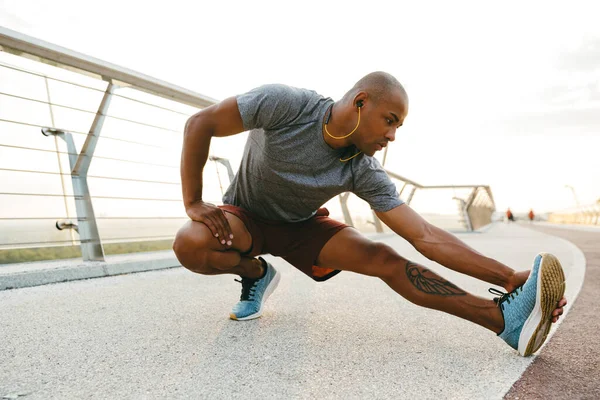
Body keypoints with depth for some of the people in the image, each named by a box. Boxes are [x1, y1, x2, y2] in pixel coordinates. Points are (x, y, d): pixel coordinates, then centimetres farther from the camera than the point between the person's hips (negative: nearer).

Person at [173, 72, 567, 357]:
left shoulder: (365, 173, -20)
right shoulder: (288, 104, -29)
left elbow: (425, 236, -22)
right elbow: (201, 123, -21)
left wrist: (508, 276, -27)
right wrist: (193, 203, -22)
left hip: (302, 226, 1)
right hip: (245, 215, -1)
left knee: (382, 258, -21)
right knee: (191, 244, -34)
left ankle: (505, 317, -24)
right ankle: (256, 274, -4)